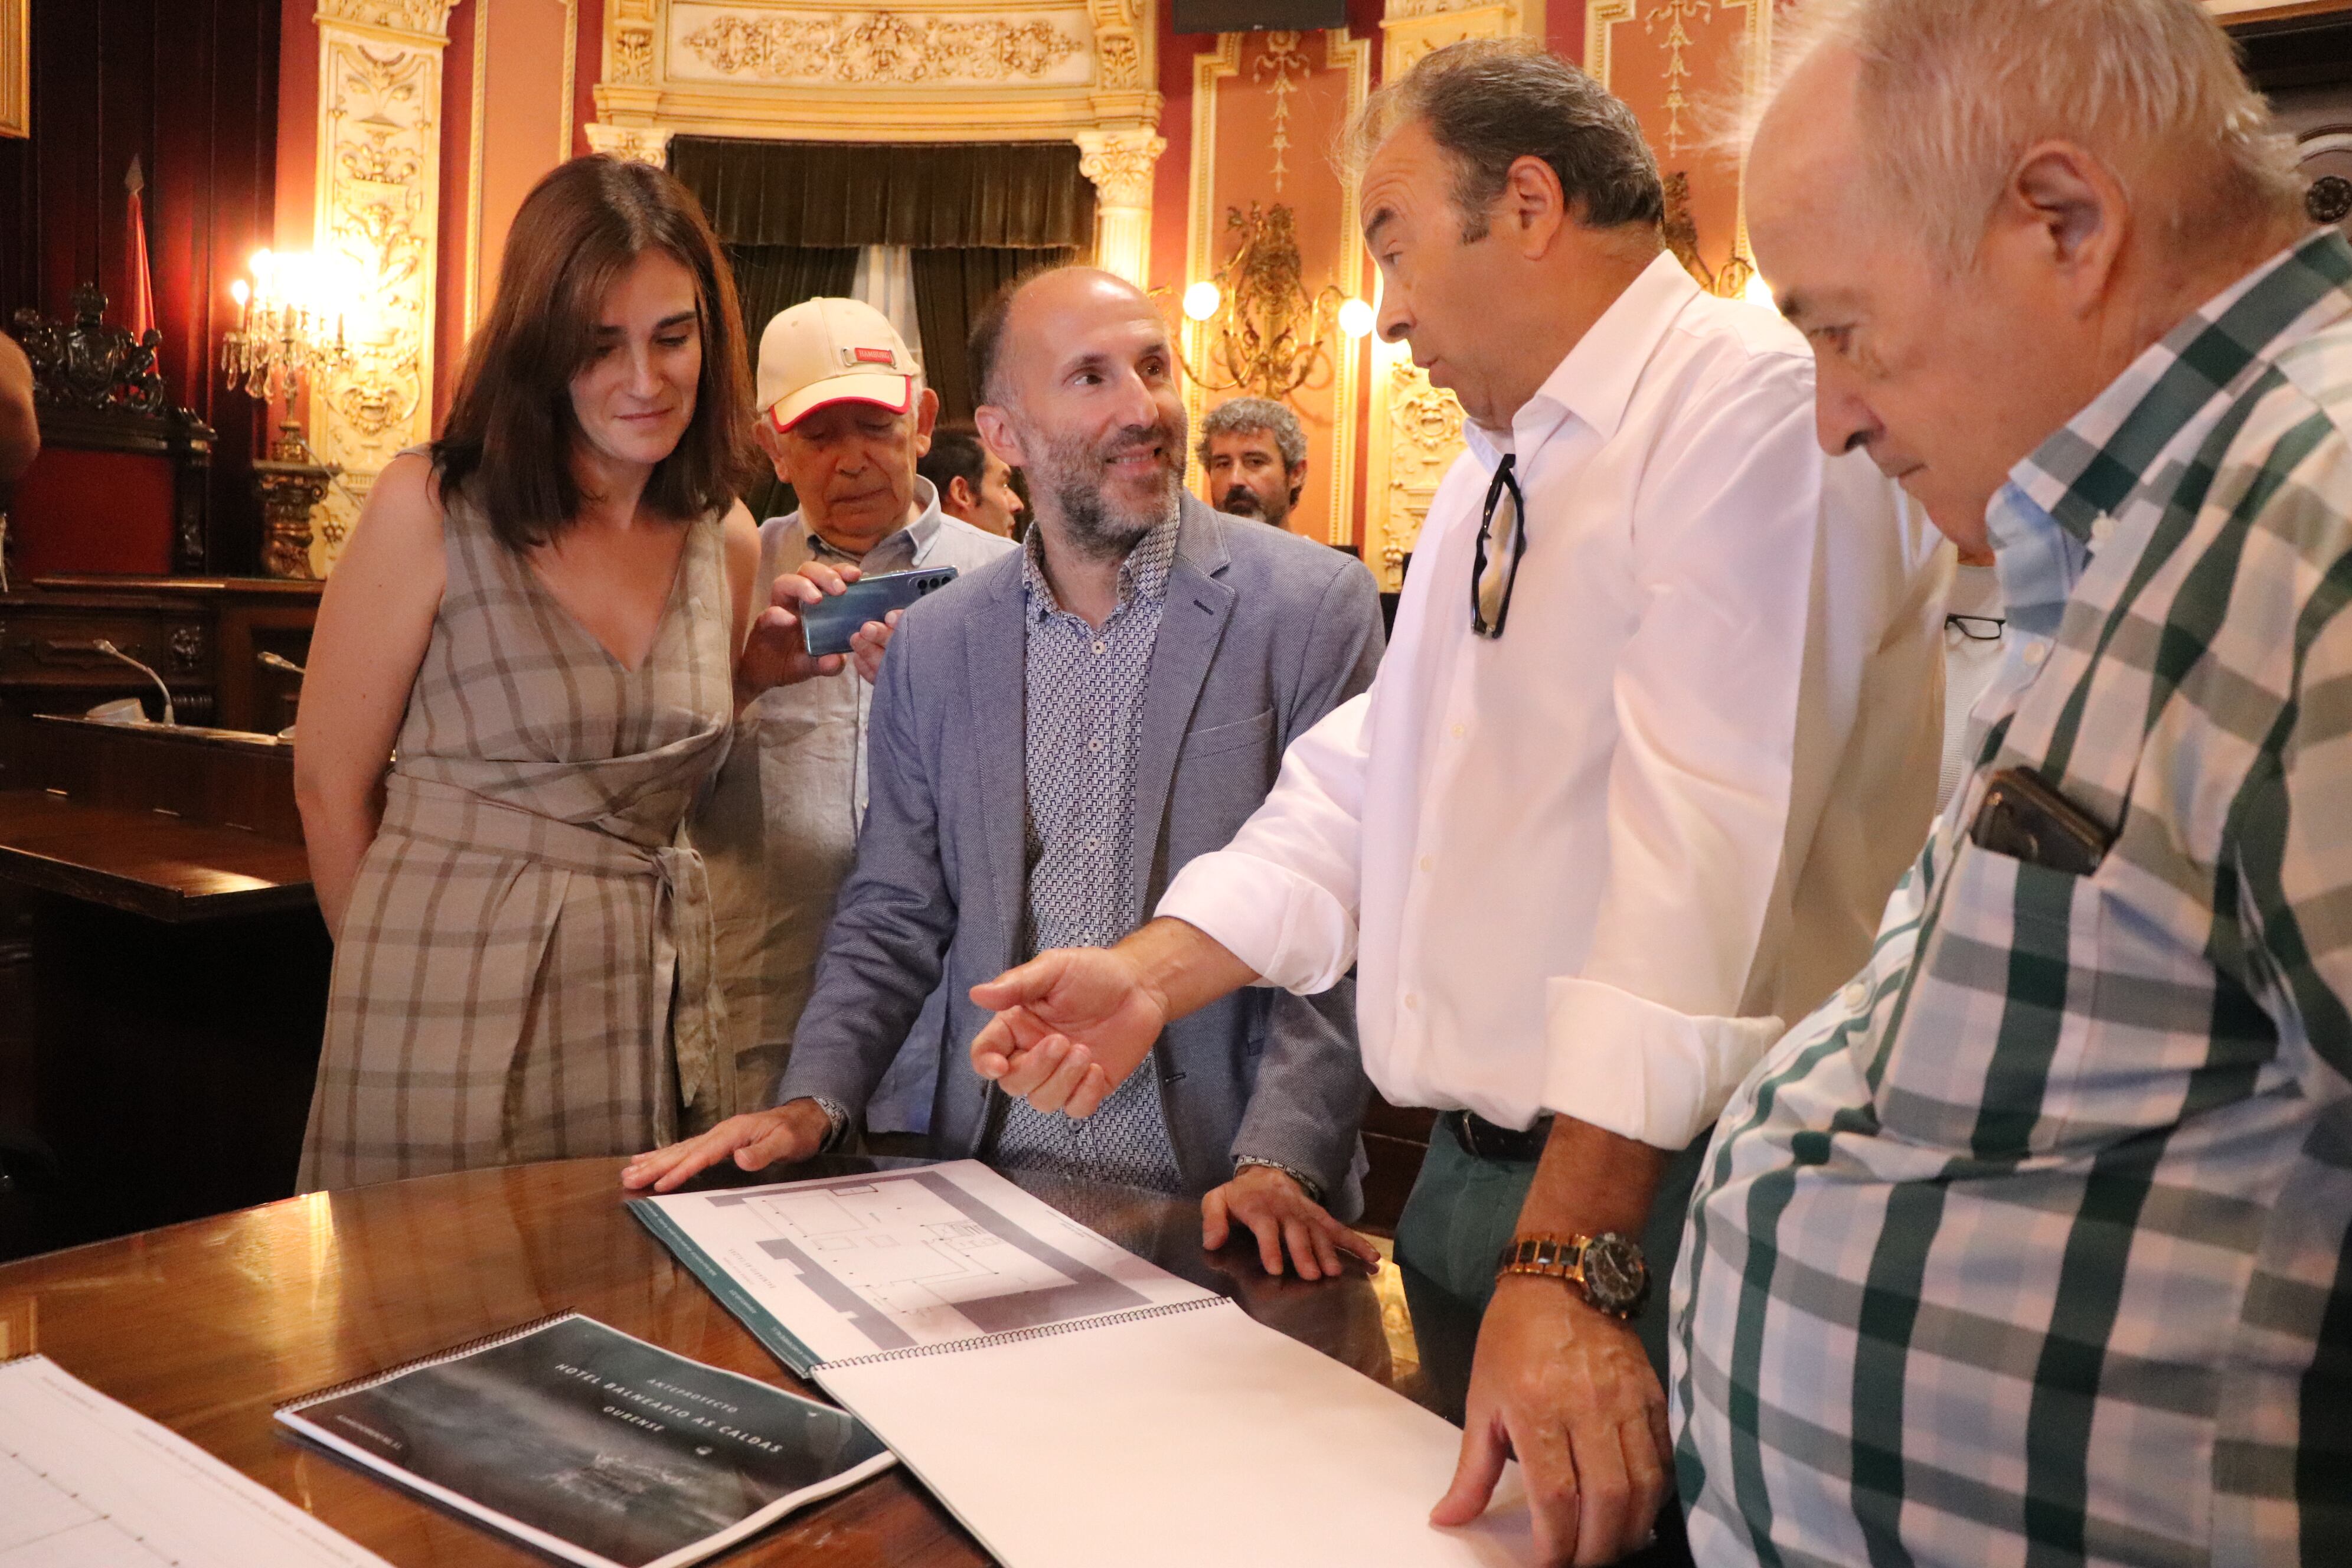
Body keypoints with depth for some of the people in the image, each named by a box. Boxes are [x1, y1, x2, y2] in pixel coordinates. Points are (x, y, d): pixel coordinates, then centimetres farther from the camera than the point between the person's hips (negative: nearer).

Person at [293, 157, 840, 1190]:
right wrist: (402, 965, 6)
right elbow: (331, 785, -2)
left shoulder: (725, 543, 5)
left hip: (652, 1004, 4)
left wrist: (756, 675, 0)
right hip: (453, 998, -4)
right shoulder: (429, 511, -8)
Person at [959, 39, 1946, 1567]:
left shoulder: (1759, 401, -15)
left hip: (1659, 1196, -8)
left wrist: (1570, 1264, -31)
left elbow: (1704, 840, -26)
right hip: (1470, 1181, 8)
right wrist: (1151, 977, -2)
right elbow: (1371, 776, 12)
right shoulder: (1493, 478, 15)